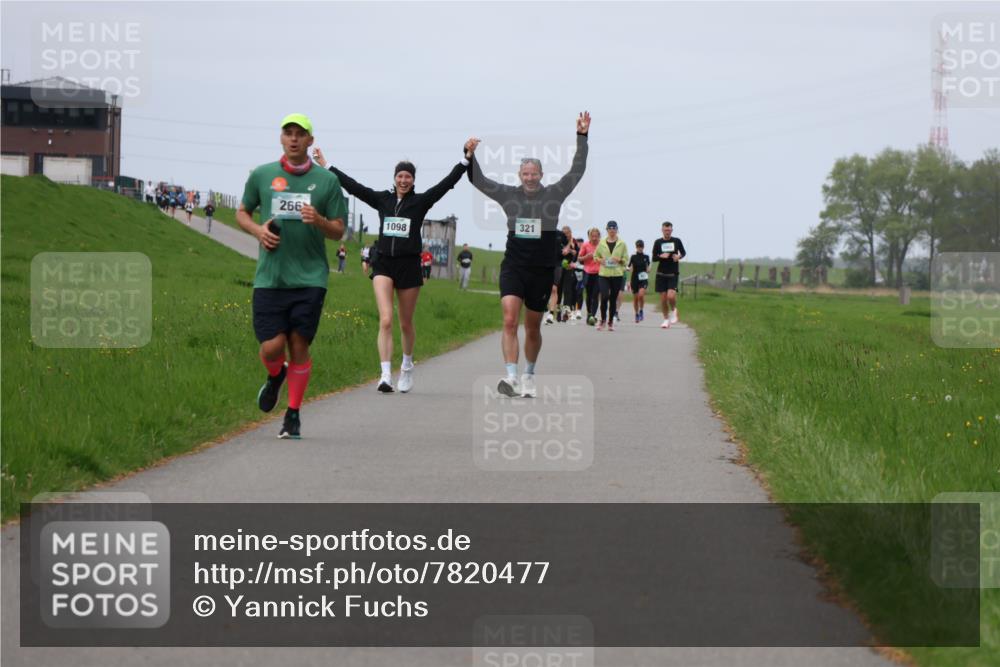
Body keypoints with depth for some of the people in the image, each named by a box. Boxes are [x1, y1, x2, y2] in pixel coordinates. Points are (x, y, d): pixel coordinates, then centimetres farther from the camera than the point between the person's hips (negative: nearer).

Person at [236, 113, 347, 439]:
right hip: (269, 276, 0)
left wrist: (318, 220, -15)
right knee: (272, 347, -7)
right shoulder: (261, 175, 6)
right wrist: (257, 230, -2)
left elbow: (338, 231, 6)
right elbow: (242, 213, 19)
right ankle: (275, 376, 30)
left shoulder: (327, 180, 4)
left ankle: (293, 415, 13)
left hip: (310, 277, 0)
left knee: (299, 346, -1)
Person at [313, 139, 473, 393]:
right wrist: (326, 166, 10)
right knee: (385, 320, -14)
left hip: (409, 265, 0)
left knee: (405, 324, 11)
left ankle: (407, 365, 37)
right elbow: (353, 186, 9)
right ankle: (386, 375, -19)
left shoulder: (420, 201, 2)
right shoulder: (382, 199, 7)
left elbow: (447, 182, -4)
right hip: (383, 264, 0)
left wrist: (466, 159, -11)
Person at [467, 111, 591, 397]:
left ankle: (529, 375, 30)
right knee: (510, 321, -18)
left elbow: (577, 170, -2)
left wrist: (582, 137, -8)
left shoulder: (554, 194, 2)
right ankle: (511, 376, -25)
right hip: (513, 267, 0)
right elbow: (478, 180, 7)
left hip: (542, 270, 0)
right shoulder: (509, 195, 4)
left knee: (532, 328, 12)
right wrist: (470, 156, -6)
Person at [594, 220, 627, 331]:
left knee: (613, 299, 4)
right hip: (603, 274, 0)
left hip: (617, 274, 0)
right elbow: (595, 255, 15)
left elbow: (626, 258, 6)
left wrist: (619, 260, -14)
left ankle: (611, 322, 16)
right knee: (604, 296, -14)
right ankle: (603, 319, 4)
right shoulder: (602, 243, 6)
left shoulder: (622, 244, 4)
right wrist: (600, 260, -6)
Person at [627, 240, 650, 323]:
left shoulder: (646, 257, 5)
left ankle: (641, 311, -2)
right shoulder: (633, 257, 0)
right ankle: (637, 314, 21)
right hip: (635, 279, 0)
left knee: (641, 294, -22)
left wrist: (648, 271, -5)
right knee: (635, 298, 5)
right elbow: (630, 269, 0)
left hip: (643, 279, 0)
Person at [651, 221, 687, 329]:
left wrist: (679, 256, -6)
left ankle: (673, 311, 12)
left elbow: (684, 252, 16)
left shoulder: (677, 241, 2)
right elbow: (654, 258, 5)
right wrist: (661, 256, -16)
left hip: (673, 274, -1)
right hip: (661, 274, 1)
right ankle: (666, 319, 17)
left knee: (671, 296, -18)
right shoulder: (658, 242, 3)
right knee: (663, 298, 2)